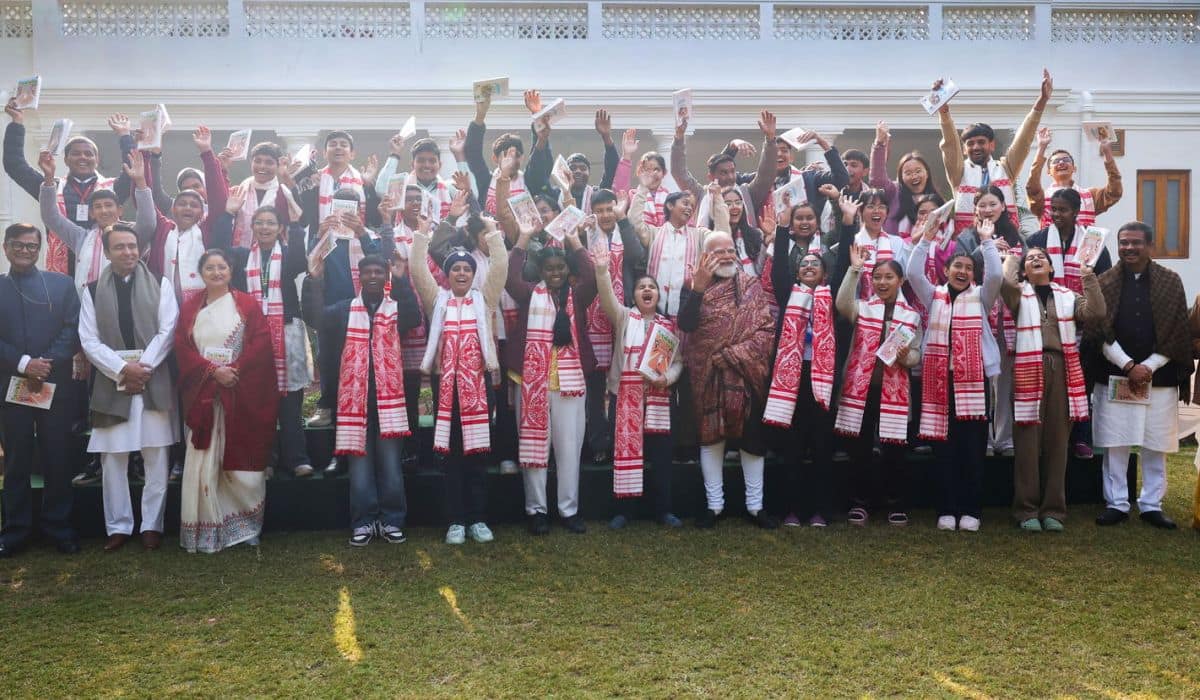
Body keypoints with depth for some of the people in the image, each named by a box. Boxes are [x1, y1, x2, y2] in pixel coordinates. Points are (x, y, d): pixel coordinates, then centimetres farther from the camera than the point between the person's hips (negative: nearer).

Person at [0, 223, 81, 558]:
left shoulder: (61, 283, 8)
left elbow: (73, 328, -1)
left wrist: (48, 365, -12)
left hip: (55, 386, 0)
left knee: (58, 459, 4)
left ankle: (59, 527, 15)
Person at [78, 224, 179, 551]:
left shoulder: (160, 285, 5)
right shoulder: (92, 290, 7)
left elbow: (168, 331, -3)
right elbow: (89, 340, 1)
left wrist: (142, 367, -12)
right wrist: (122, 369, -12)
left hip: (154, 380, -1)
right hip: (112, 382, 1)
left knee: (156, 458, 2)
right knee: (113, 459, 4)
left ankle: (152, 524, 12)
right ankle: (118, 526, 14)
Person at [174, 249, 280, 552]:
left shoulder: (247, 304, 4)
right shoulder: (189, 308, 11)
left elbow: (262, 343, -5)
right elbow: (182, 347, 2)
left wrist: (235, 370, -15)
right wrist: (213, 371, -12)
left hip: (242, 395, -2)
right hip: (203, 395, 2)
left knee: (241, 462, 0)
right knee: (203, 464, 0)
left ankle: (245, 526, 14)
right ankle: (205, 531, 7)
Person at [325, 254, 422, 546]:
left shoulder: (397, 308, 5)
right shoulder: (343, 310, 11)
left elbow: (414, 318, -16)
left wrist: (401, 281, -22)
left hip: (388, 396, -1)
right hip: (355, 396, 1)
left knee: (390, 462, 2)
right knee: (360, 462, 4)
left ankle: (391, 520, 12)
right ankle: (363, 521, 12)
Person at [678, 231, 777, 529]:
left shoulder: (751, 285, 6)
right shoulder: (695, 285, 1)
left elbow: (766, 326, -1)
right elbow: (685, 325, -14)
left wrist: (738, 354, -13)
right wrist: (698, 286, -22)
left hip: (748, 373, 1)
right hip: (709, 375, -1)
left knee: (752, 436, 5)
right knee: (711, 435, 6)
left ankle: (755, 505, 16)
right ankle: (714, 504, 16)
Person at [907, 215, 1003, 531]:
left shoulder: (980, 297, 11)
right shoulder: (934, 296, 12)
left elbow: (996, 274, -7)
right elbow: (913, 273, 0)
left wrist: (986, 241, -4)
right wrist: (926, 239, -3)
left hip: (973, 377, -1)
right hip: (940, 377, 1)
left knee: (973, 445, 0)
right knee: (944, 445, 3)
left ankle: (971, 509, 8)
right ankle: (947, 509, 10)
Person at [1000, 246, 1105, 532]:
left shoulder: (1068, 296, 15)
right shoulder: (1019, 295, 8)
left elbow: (1096, 314, -3)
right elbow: (1005, 283, -16)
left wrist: (1088, 276, -1)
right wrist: (1012, 259, 3)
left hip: (1061, 369, 3)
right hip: (1029, 370, -2)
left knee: (1057, 441, 6)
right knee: (1028, 442, -1)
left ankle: (1053, 509, 14)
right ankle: (1027, 510, 7)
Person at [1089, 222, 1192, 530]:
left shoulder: (1171, 281, 3)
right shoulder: (1104, 283, 2)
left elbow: (1178, 333, 0)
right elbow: (1100, 332, -3)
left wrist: (1148, 366, -10)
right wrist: (1129, 365, -12)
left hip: (1158, 377, 0)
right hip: (1114, 377, 0)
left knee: (1154, 445, 6)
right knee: (1115, 443, 3)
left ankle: (1152, 505, 16)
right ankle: (1116, 504, 12)